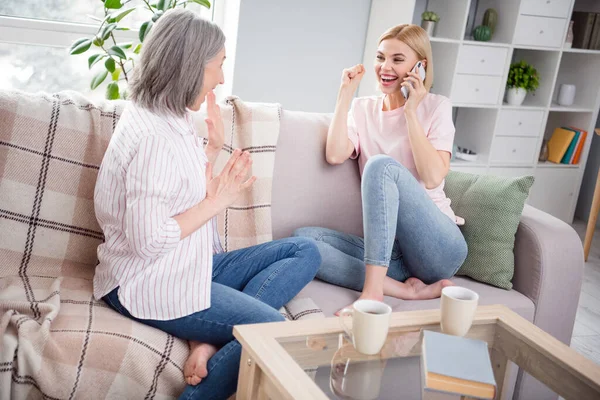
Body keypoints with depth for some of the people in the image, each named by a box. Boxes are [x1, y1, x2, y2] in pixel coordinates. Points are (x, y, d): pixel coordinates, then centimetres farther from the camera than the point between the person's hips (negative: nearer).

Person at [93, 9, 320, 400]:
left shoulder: (174, 119, 9)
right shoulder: (153, 136, -22)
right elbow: (147, 240, -25)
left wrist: (213, 148, 7)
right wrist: (216, 202, -15)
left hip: (192, 265, 10)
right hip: (150, 282, -10)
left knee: (306, 251, 3)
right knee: (273, 329, -21)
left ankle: (213, 338, -11)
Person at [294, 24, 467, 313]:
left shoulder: (436, 107, 3)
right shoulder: (363, 109, 12)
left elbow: (432, 178, -11)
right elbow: (335, 155, -7)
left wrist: (410, 112, -10)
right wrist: (345, 94, -2)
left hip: (437, 246, -4)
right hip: (389, 248, 4)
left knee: (381, 165, -28)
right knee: (303, 238, -19)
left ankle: (372, 290, -33)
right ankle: (405, 289, -27)